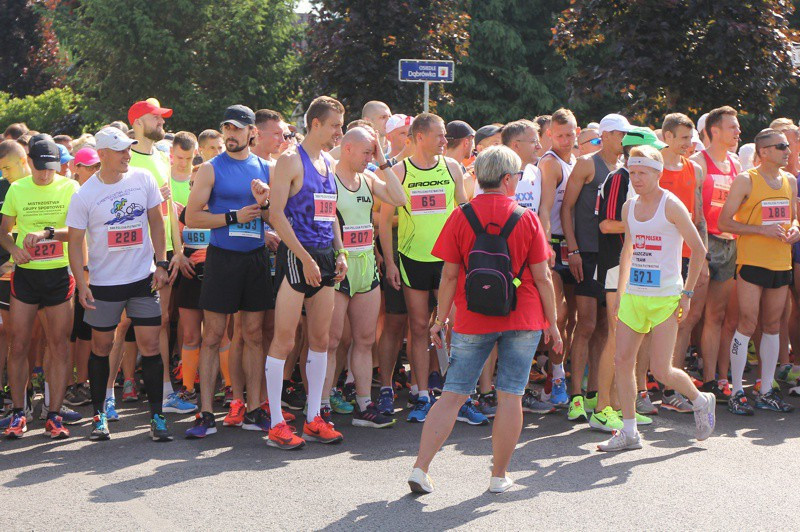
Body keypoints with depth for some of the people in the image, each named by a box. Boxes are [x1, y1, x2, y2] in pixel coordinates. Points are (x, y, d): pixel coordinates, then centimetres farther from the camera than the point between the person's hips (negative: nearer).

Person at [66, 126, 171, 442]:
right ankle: (99, 415, 20)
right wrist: (81, 283, -11)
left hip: (143, 278, 1)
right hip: (104, 283, -1)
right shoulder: (85, 195, -7)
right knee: (101, 348, 8)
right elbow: (75, 241, -3)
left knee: (150, 345, -3)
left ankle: (157, 416, 4)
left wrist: (161, 264, 2)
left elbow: (156, 222, 8)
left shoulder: (143, 179, 0)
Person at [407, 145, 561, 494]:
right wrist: (552, 322, 8)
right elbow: (542, 276, -1)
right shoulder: (527, 218, -3)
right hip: (522, 320, -1)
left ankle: (420, 469, -1)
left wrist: (441, 319, 7)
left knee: (453, 395, 5)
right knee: (510, 396, 5)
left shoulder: (460, 217, -2)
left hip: (472, 321, 1)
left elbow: (449, 275, -2)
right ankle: (499, 477, 10)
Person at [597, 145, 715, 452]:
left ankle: (701, 401, 22)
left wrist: (687, 293, -9)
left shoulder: (671, 206, -8)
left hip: (665, 298, -6)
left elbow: (698, 249, -6)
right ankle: (629, 432, 6)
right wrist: (620, 293, 19)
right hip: (634, 296, 6)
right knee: (622, 360, -2)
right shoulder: (629, 208, 10)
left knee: (661, 371, -6)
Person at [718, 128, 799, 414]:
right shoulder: (746, 180, -7)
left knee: (772, 326, 10)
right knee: (747, 325, -7)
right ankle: (737, 393, -1)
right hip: (752, 261, -6)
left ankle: (766, 392, 17)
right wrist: (762, 230, -18)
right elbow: (724, 222, -9)